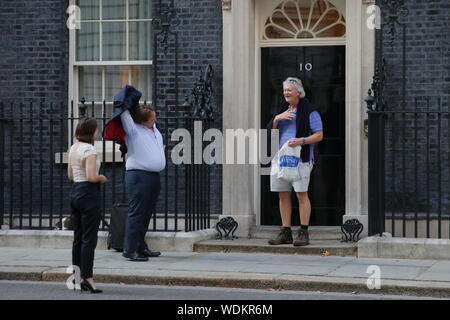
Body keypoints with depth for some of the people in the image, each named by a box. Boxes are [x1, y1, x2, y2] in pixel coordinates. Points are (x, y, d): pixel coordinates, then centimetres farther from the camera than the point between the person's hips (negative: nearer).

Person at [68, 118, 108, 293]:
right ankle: (87, 277, -6)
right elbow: (91, 177, -23)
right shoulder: (90, 150, -14)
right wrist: (102, 178, -3)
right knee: (89, 239, -6)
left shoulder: (73, 149, 12)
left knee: (78, 238, 12)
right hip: (89, 193, -9)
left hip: (75, 192, 9)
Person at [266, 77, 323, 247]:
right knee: (283, 195, 5)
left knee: (301, 194, -8)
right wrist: (277, 119, -4)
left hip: (300, 158, -6)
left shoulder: (310, 111, -2)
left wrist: (301, 141, -19)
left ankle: (304, 233, -3)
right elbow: (270, 131, 14)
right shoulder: (282, 110, 17)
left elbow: (319, 135, -5)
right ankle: (286, 233, 9)